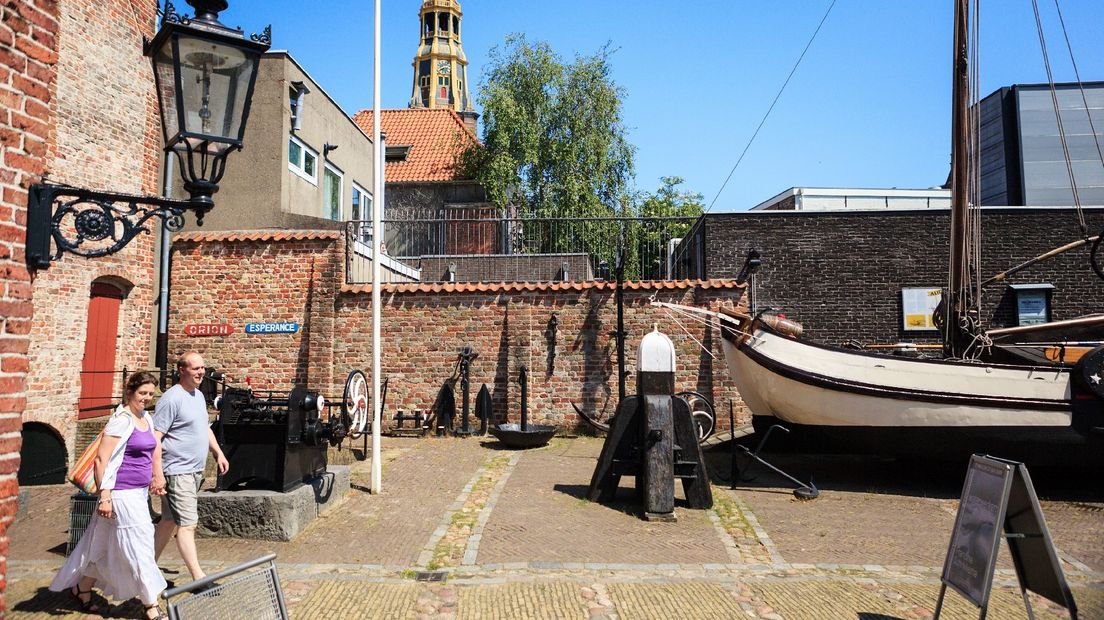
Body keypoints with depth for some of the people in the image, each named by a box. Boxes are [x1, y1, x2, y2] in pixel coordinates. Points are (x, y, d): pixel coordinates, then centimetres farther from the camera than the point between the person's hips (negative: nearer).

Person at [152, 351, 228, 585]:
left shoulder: (199, 395, 13)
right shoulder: (172, 398, -15)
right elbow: (155, 438, -18)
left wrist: (218, 453, 18)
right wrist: (157, 473, -22)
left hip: (195, 470, 9)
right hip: (178, 471, -9)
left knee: (169, 521, 17)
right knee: (188, 524, -8)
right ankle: (198, 576, -6)